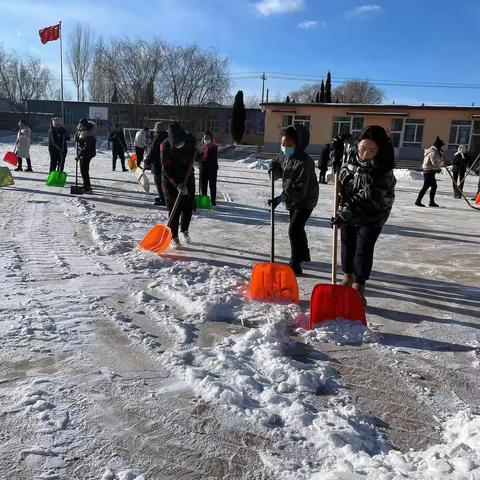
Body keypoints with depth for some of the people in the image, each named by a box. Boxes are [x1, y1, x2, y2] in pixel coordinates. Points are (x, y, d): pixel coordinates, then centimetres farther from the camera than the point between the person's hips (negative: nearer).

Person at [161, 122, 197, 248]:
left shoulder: (189, 140, -12)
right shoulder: (165, 146, -22)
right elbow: (166, 169, -22)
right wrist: (177, 185, -28)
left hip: (187, 178, 4)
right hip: (171, 181, -4)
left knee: (189, 208, 9)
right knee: (174, 209, -5)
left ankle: (184, 231, 32)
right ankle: (174, 237, 8)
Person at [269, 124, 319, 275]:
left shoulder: (304, 162, -31)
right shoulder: (284, 155, -6)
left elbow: (300, 189, -35)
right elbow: (279, 174, 6)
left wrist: (281, 198, -43)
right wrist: (275, 169, -18)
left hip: (305, 200, -9)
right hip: (292, 199, 9)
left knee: (294, 230, -14)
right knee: (297, 228, 23)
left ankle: (295, 264, -6)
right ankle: (304, 254, 45)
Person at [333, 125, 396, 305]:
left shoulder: (383, 169, -30)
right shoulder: (349, 151, -16)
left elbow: (367, 198, -33)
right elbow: (341, 147, 10)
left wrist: (345, 213, -34)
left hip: (372, 214, -5)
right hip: (348, 210, 5)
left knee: (364, 249, -2)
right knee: (347, 244, 16)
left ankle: (359, 285, 13)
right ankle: (348, 276, 36)